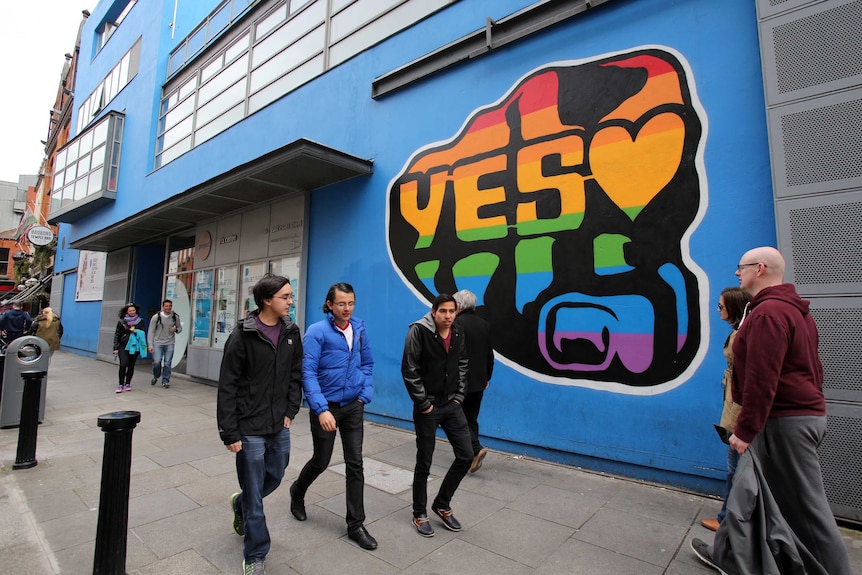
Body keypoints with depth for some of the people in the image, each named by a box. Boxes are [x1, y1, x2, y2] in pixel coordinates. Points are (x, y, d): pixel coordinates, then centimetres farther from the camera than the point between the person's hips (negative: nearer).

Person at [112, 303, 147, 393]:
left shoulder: (140, 321, 6)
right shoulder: (122, 321, 1)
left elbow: (144, 333, 6)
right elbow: (117, 334, 2)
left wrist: (136, 331, -13)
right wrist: (116, 348, -1)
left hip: (135, 347, 2)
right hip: (123, 346, -2)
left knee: (131, 366, 8)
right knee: (123, 364, -12)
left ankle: (127, 384, 20)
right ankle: (121, 384, -1)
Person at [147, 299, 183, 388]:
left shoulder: (175, 317, 2)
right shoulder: (156, 317, -4)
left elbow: (180, 328, 15)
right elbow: (151, 332, -2)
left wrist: (176, 329, -10)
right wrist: (150, 345, -8)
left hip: (170, 344, 1)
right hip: (157, 343, -1)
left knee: (167, 363, 2)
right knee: (156, 361, -8)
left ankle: (165, 381, 14)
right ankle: (156, 376, 21)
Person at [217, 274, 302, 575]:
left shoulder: (291, 332, -1)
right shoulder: (243, 335, -15)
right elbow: (227, 388, -11)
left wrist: (290, 411, 3)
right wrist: (230, 433, -11)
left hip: (280, 426, 5)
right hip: (250, 429, -5)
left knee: (274, 477, 21)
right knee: (254, 495, 7)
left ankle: (240, 504, 53)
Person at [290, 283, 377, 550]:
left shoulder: (359, 329, -1)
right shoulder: (316, 332, -15)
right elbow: (308, 373, -18)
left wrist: (365, 394, -2)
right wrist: (321, 409, -26)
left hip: (353, 406, 4)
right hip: (326, 407, -3)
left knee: (355, 464, 7)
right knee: (321, 461, 14)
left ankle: (356, 525, 23)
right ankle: (297, 492, 47)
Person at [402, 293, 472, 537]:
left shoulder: (458, 334, 2)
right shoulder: (419, 331, -16)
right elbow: (409, 371, -16)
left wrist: (459, 396, 5)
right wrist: (423, 403, -14)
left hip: (452, 405, 6)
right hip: (428, 407, -5)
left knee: (466, 455, 6)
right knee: (424, 463, 7)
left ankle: (442, 504, 28)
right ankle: (420, 514, 29)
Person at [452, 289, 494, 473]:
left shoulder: (457, 323, -15)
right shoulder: (485, 324, 7)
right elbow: (490, 355, 13)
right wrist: (487, 377, 23)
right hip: (479, 382, 7)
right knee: (471, 418, 16)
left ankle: (476, 449, -8)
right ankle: (471, 456, 22)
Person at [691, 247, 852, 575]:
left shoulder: (768, 313, -18)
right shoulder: (795, 310, 15)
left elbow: (761, 379, -23)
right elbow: (812, 369, 20)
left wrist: (745, 430, -20)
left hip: (785, 423, -11)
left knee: (804, 506, 1)